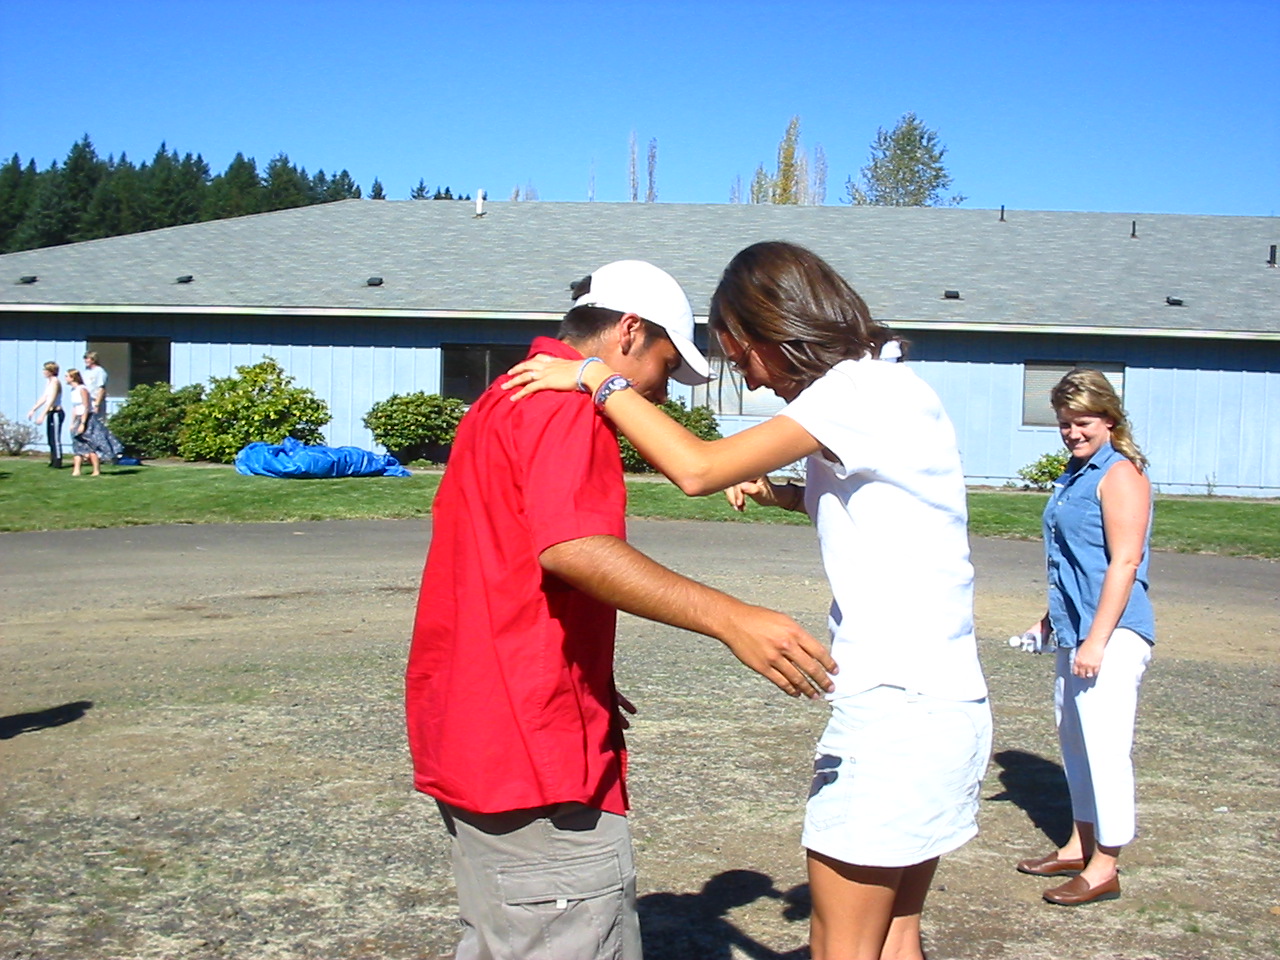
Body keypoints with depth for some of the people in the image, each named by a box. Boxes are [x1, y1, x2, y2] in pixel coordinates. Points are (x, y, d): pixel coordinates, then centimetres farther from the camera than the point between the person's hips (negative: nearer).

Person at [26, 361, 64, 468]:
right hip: (51, 413, 9)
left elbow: (51, 400, -21)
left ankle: (57, 463, -3)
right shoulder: (48, 382, 15)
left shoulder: (55, 382, -15)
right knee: (50, 438, 13)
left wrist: (42, 415, -24)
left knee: (55, 439, -6)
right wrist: (33, 410, 19)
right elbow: (43, 398, 21)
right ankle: (53, 460, 19)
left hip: (56, 413, -9)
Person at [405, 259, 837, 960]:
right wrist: (729, 619, -37)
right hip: (538, 751, -11)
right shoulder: (568, 403, -13)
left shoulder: (502, 402, 21)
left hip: (465, 733, 11)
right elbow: (571, 547, -30)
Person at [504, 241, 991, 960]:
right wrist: (783, 494, 15)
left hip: (899, 709, -10)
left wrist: (597, 378, -13)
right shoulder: (883, 388, 14)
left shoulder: (864, 389, -15)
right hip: (943, 709, 10)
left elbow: (699, 469, -24)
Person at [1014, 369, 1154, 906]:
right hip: (1076, 630, 10)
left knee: (1105, 745, -6)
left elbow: (1124, 563, -19)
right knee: (1075, 739, 17)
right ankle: (1080, 846, 30)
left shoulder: (1120, 474, -13)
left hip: (1113, 635, -10)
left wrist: (1096, 640, -22)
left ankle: (1104, 867, 3)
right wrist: (1051, 620, 25)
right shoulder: (1076, 473, 15)